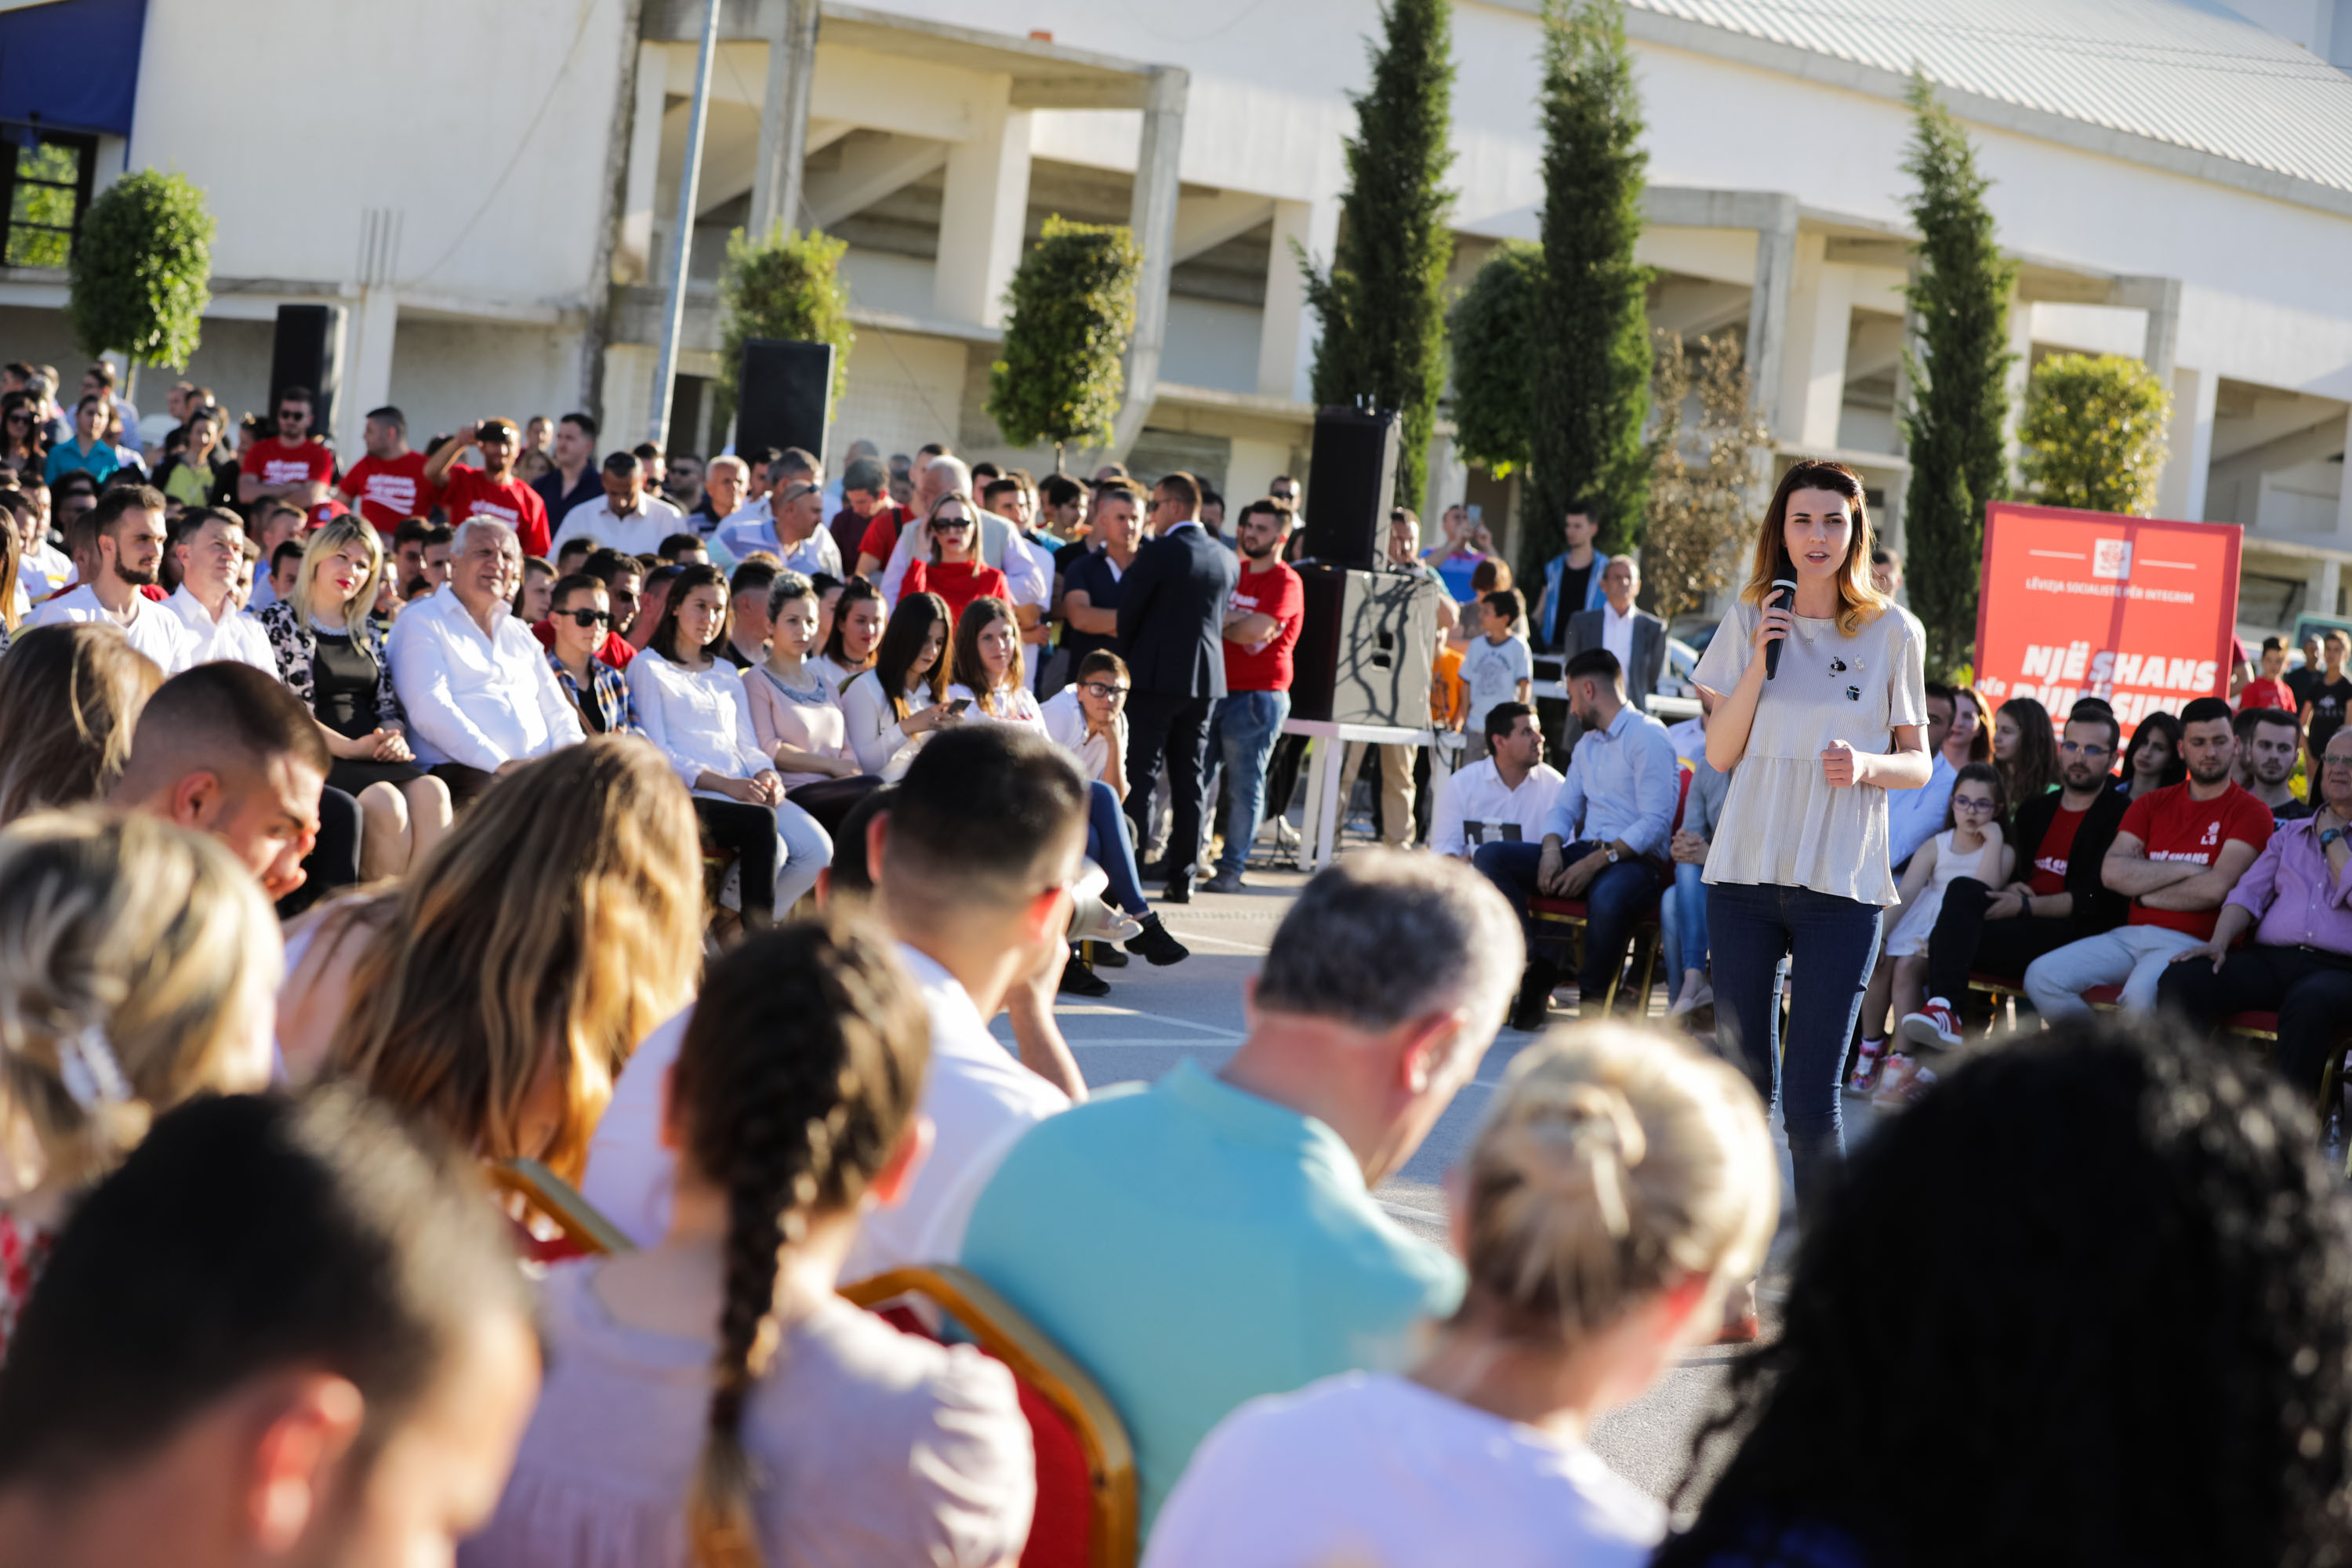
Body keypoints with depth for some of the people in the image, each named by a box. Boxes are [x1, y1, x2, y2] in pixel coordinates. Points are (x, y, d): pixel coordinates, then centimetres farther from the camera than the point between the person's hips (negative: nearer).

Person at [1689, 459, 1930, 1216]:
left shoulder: (1893, 633, 3)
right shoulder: (1749, 620, 8)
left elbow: (1918, 764, 8)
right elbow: (1720, 754, 6)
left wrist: (1867, 766, -13)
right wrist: (1757, 661, -7)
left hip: (1841, 882, -2)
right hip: (1747, 869, 2)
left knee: (1810, 1093, -9)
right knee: (1740, 1077, 6)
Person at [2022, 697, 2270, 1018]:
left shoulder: (2249, 811, 3)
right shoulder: (2152, 805, 18)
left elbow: (2216, 888, -12)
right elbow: (2112, 871, 2)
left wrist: (2144, 893, -1)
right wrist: (2186, 869, -6)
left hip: (2191, 943, -6)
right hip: (2131, 935, 6)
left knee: (2141, 991, -38)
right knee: (2042, 976, -16)